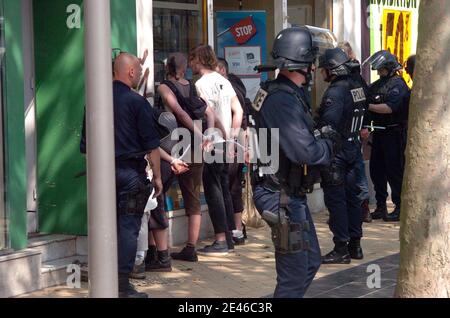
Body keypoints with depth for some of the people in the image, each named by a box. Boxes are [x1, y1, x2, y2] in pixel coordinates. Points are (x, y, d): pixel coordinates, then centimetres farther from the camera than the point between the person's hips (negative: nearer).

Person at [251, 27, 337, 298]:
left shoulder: (287, 94, 11)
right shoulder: (283, 100, -23)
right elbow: (305, 151, -28)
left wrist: (322, 143, 0)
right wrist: (329, 145, -9)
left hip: (292, 193, 11)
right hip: (282, 198, -11)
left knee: (311, 261, 19)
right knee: (295, 274, -5)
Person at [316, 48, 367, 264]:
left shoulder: (335, 92, -19)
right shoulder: (357, 87, 9)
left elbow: (328, 124, -26)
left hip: (336, 151, -9)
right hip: (353, 147, 9)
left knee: (335, 200, -4)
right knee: (351, 196, 15)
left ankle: (341, 250, -3)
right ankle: (355, 245, 21)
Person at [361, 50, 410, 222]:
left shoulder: (398, 85, -11)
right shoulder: (378, 85, 14)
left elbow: (389, 108, -23)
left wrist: (368, 106, -19)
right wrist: (366, 126, 3)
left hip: (394, 135, -9)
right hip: (379, 133, 9)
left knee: (394, 171, -5)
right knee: (376, 169, 10)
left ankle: (400, 208, 1)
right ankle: (381, 207, 18)